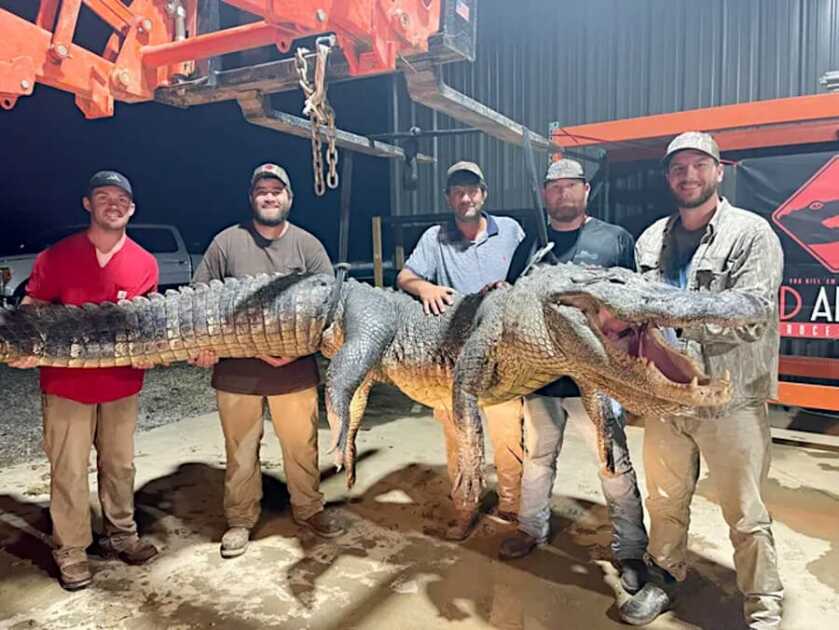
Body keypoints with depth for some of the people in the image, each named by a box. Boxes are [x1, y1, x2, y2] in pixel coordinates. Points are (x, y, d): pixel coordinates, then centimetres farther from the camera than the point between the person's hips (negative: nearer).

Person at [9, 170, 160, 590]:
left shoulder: (145, 263, 1)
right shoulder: (57, 256, -4)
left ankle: (121, 535, 31)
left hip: (122, 383, 2)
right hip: (65, 382, -2)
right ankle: (70, 551, 20)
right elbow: (30, 310, 0)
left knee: (119, 465, 15)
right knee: (68, 471, 5)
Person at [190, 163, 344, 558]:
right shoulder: (227, 242, 1)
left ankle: (308, 510, 33)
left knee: (302, 447, 12)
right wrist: (201, 344, -11)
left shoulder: (307, 245, 3)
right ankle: (240, 520, 31)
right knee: (240, 451, 13)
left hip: (295, 371, 1)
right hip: (236, 372, 0)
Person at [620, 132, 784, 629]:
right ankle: (665, 579, 39)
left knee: (746, 514, 8)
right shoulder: (652, 239, 8)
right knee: (665, 499, 18)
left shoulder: (752, 233, -6)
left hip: (731, 397, -4)